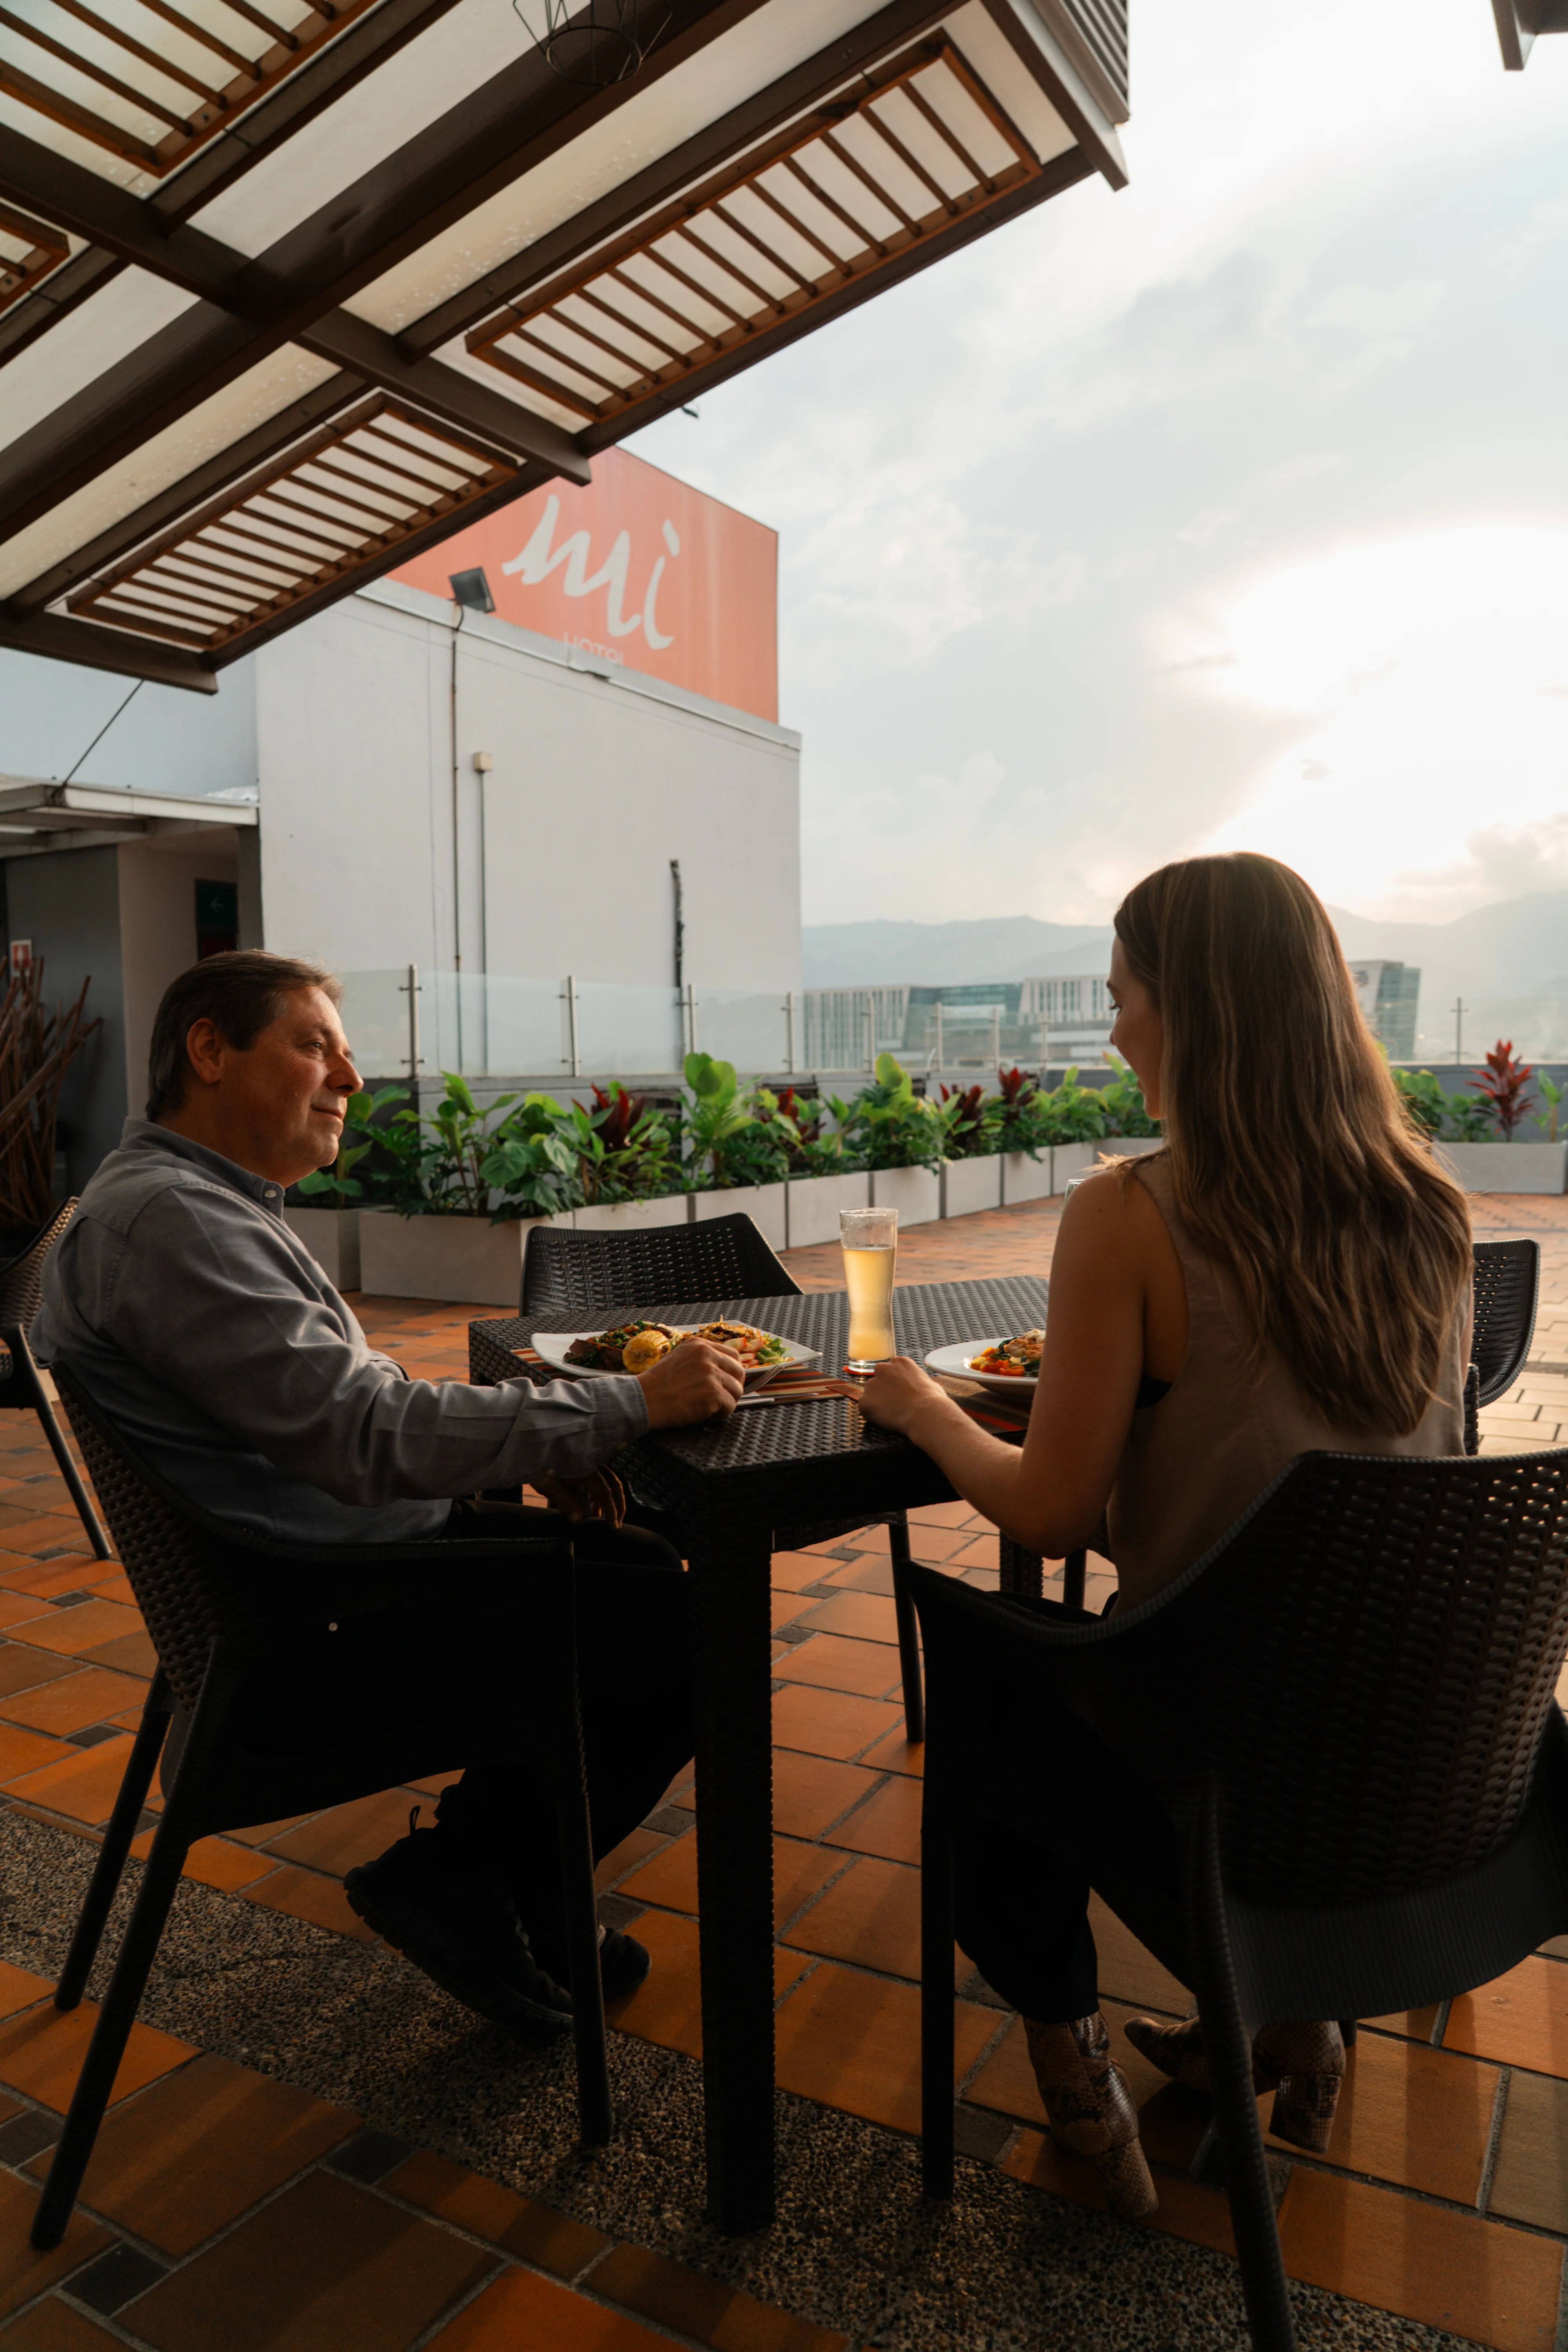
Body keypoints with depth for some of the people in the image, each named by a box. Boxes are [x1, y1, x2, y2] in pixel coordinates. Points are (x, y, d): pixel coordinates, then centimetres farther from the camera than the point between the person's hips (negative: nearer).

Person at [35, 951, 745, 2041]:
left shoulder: (216, 1201, 14)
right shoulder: (166, 1217, -22)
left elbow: (355, 1387, 17)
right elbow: (369, 1436, -29)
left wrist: (533, 1445, 2)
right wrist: (629, 1403, -24)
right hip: (302, 1636, -11)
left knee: (645, 1567, 12)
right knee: (684, 1636, -12)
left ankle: (521, 1886, 21)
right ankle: (459, 1880, 7)